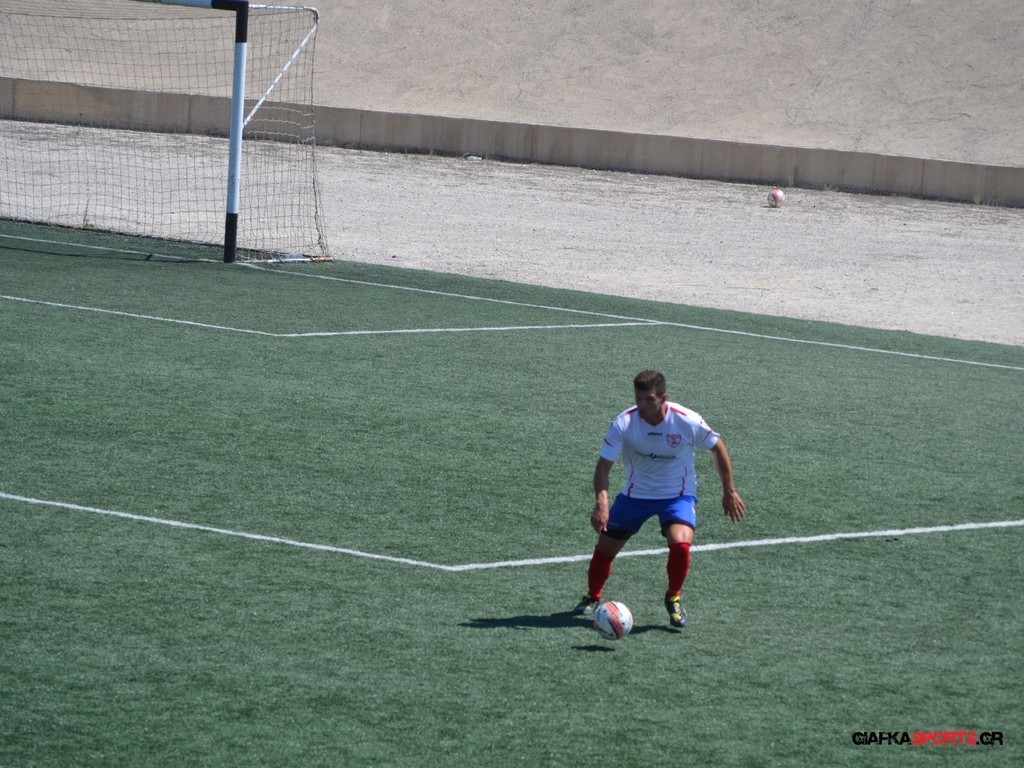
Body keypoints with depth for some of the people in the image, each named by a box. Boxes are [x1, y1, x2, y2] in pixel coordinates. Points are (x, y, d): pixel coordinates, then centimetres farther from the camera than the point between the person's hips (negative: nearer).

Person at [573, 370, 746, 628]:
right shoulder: (624, 423, -21)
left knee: (680, 544, -27)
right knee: (605, 547, 0)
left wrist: (729, 492, 2)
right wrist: (601, 503, -36)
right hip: (635, 494, 2)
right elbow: (603, 466, -19)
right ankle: (592, 597, 32)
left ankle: (673, 597, 3)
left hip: (678, 495, -2)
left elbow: (717, 447, -4)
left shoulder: (687, 421, -22)